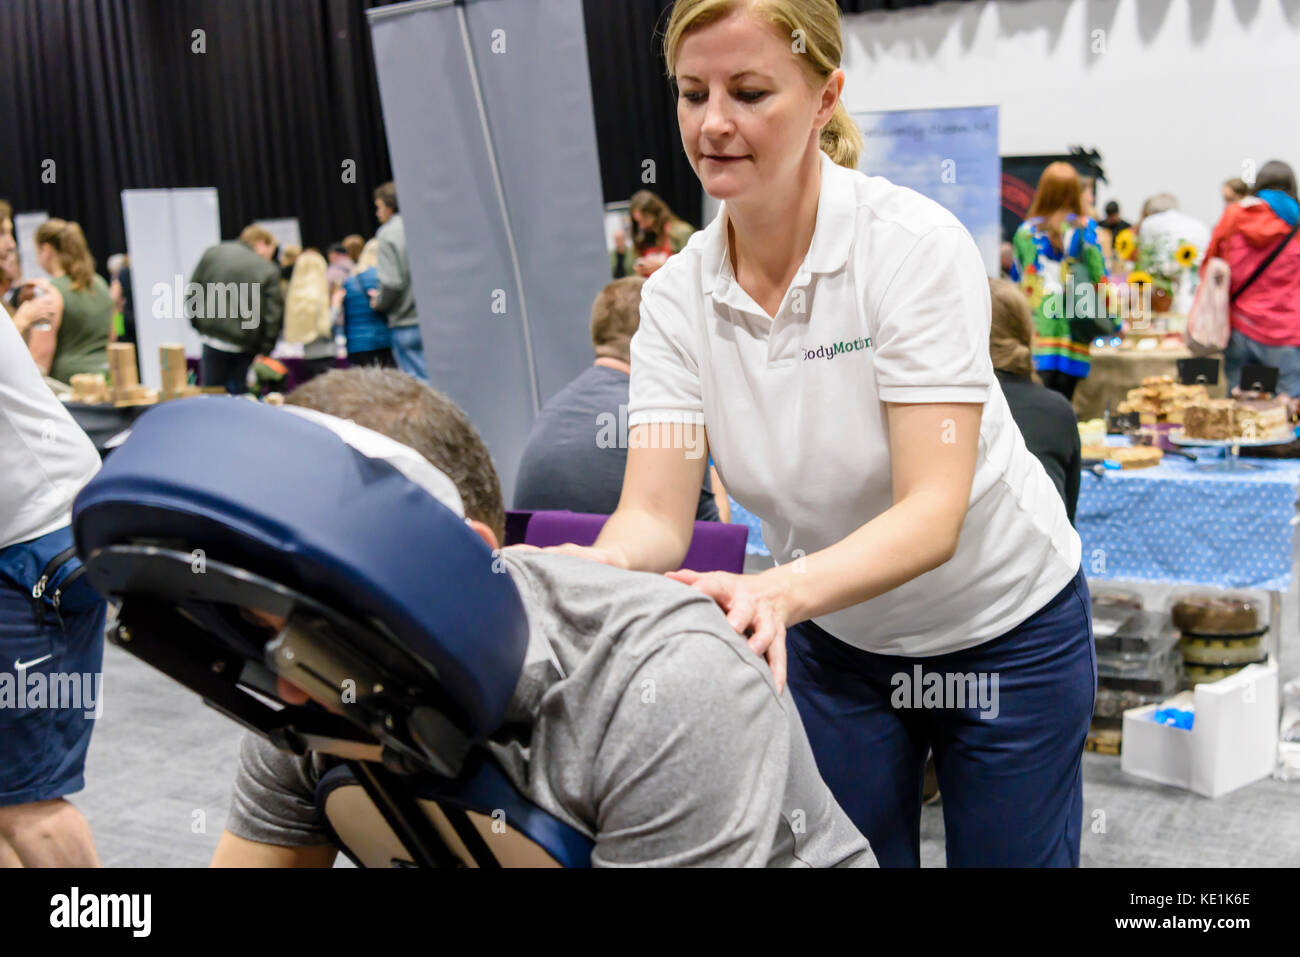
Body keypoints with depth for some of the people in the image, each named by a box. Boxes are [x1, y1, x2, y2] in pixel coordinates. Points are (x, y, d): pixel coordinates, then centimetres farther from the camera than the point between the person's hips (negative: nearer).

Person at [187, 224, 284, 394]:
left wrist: (201, 326, 16)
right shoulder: (268, 270, -6)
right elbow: (273, 317, -9)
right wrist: (265, 352, -3)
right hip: (245, 348, -2)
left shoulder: (211, 253, 6)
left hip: (213, 340, 2)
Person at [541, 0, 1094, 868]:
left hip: (1003, 629, -3)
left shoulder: (915, 244, -25)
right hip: (835, 641, 3)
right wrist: (592, 571, -43)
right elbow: (656, 514, -19)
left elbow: (934, 512, -32)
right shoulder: (677, 295, -12)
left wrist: (780, 592, -50)